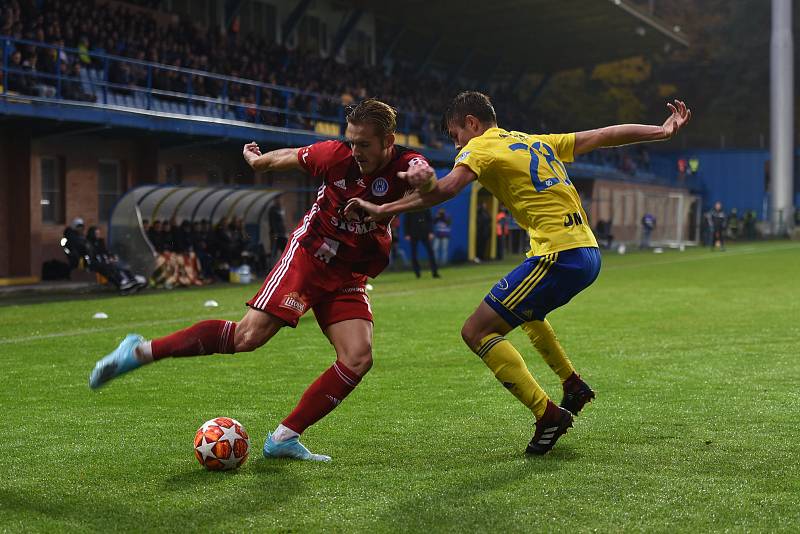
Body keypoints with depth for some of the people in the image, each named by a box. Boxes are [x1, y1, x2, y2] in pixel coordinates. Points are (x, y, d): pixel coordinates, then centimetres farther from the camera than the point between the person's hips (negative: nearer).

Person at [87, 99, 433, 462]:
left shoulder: (406, 165, -14)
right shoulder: (336, 155, -13)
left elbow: (434, 191, -37)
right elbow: (290, 157, 7)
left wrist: (423, 183, -60)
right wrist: (258, 160, 25)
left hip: (349, 278, 3)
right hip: (308, 253, -3)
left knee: (359, 359, -14)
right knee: (249, 335, -17)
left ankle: (284, 437, -4)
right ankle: (141, 351, -8)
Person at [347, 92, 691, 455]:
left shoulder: (481, 147, -1)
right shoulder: (539, 142, 21)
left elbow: (447, 188, -19)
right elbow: (606, 136, 24)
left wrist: (383, 210, -20)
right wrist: (663, 130, 33)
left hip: (560, 256, -9)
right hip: (588, 252, 9)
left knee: (476, 331, -5)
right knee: (524, 311, 36)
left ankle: (548, 416, -8)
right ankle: (573, 386, 37)